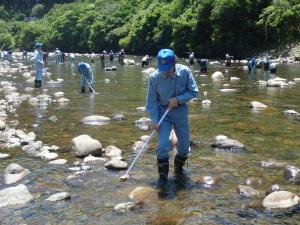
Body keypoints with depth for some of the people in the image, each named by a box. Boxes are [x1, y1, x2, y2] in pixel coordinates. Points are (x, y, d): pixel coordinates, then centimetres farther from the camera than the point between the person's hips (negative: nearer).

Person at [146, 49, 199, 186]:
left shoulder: (185, 72, -16)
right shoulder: (155, 77, -17)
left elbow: (194, 92, -6)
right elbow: (151, 101, -9)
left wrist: (178, 99, -20)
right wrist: (154, 120, -16)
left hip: (180, 111, 2)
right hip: (163, 112, -2)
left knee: (184, 145, 10)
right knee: (163, 145, -14)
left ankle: (179, 168, 37)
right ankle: (163, 175, 4)